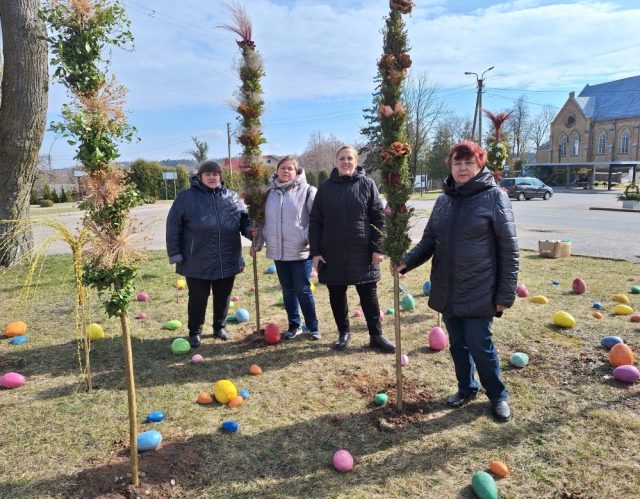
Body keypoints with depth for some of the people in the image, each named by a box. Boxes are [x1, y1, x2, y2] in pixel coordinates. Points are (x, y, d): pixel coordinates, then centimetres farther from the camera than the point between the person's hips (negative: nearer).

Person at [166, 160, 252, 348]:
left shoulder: (232, 197, 4)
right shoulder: (186, 197, -4)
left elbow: (243, 218, 13)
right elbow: (173, 226, -3)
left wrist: (250, 230, -10)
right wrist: (175, 253, -5)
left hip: (227, 260, 3)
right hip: (197, 262, -3)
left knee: (223, 297, 16)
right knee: (198, 298, 9)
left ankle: (220, 327, 36)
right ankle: (194, 332, 28)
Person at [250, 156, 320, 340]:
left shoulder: (307, 190, -5)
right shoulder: (270, 193, 10)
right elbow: (263, 220, 16)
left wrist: (309, 237, -17)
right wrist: (258, 242, 12)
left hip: (301, 251, -4)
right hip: (278, 251, 5)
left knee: (303, 290, 1)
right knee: (287, 290, 13)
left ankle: (313, 327, 17)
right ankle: (294, 325, 27)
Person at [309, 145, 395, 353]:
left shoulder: (367, 184, 1)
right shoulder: (325, 187, 4)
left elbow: (379, 218, -1)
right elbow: (315, 222, 4)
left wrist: (378, 248, -7)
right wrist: (315, 252, -2)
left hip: (363, 252, -1)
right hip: (332, 253, 2)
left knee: (369, 296, 7)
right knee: (337, 295, 11)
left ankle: (376, 336, 20)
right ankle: (343, 332, 29)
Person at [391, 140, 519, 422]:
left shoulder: (494, 197, -9)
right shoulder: (444, 200, 8)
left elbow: (509, 249, -9)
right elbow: (429, 240, 10)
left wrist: (506, 294, -11)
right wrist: (407, 261, -8)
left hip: (479, 293, -5)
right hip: (446, 292, 5)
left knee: (480, 347, 3)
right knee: (457, 345, 16)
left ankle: (498, 396, 27)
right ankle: (466, 389, 38)